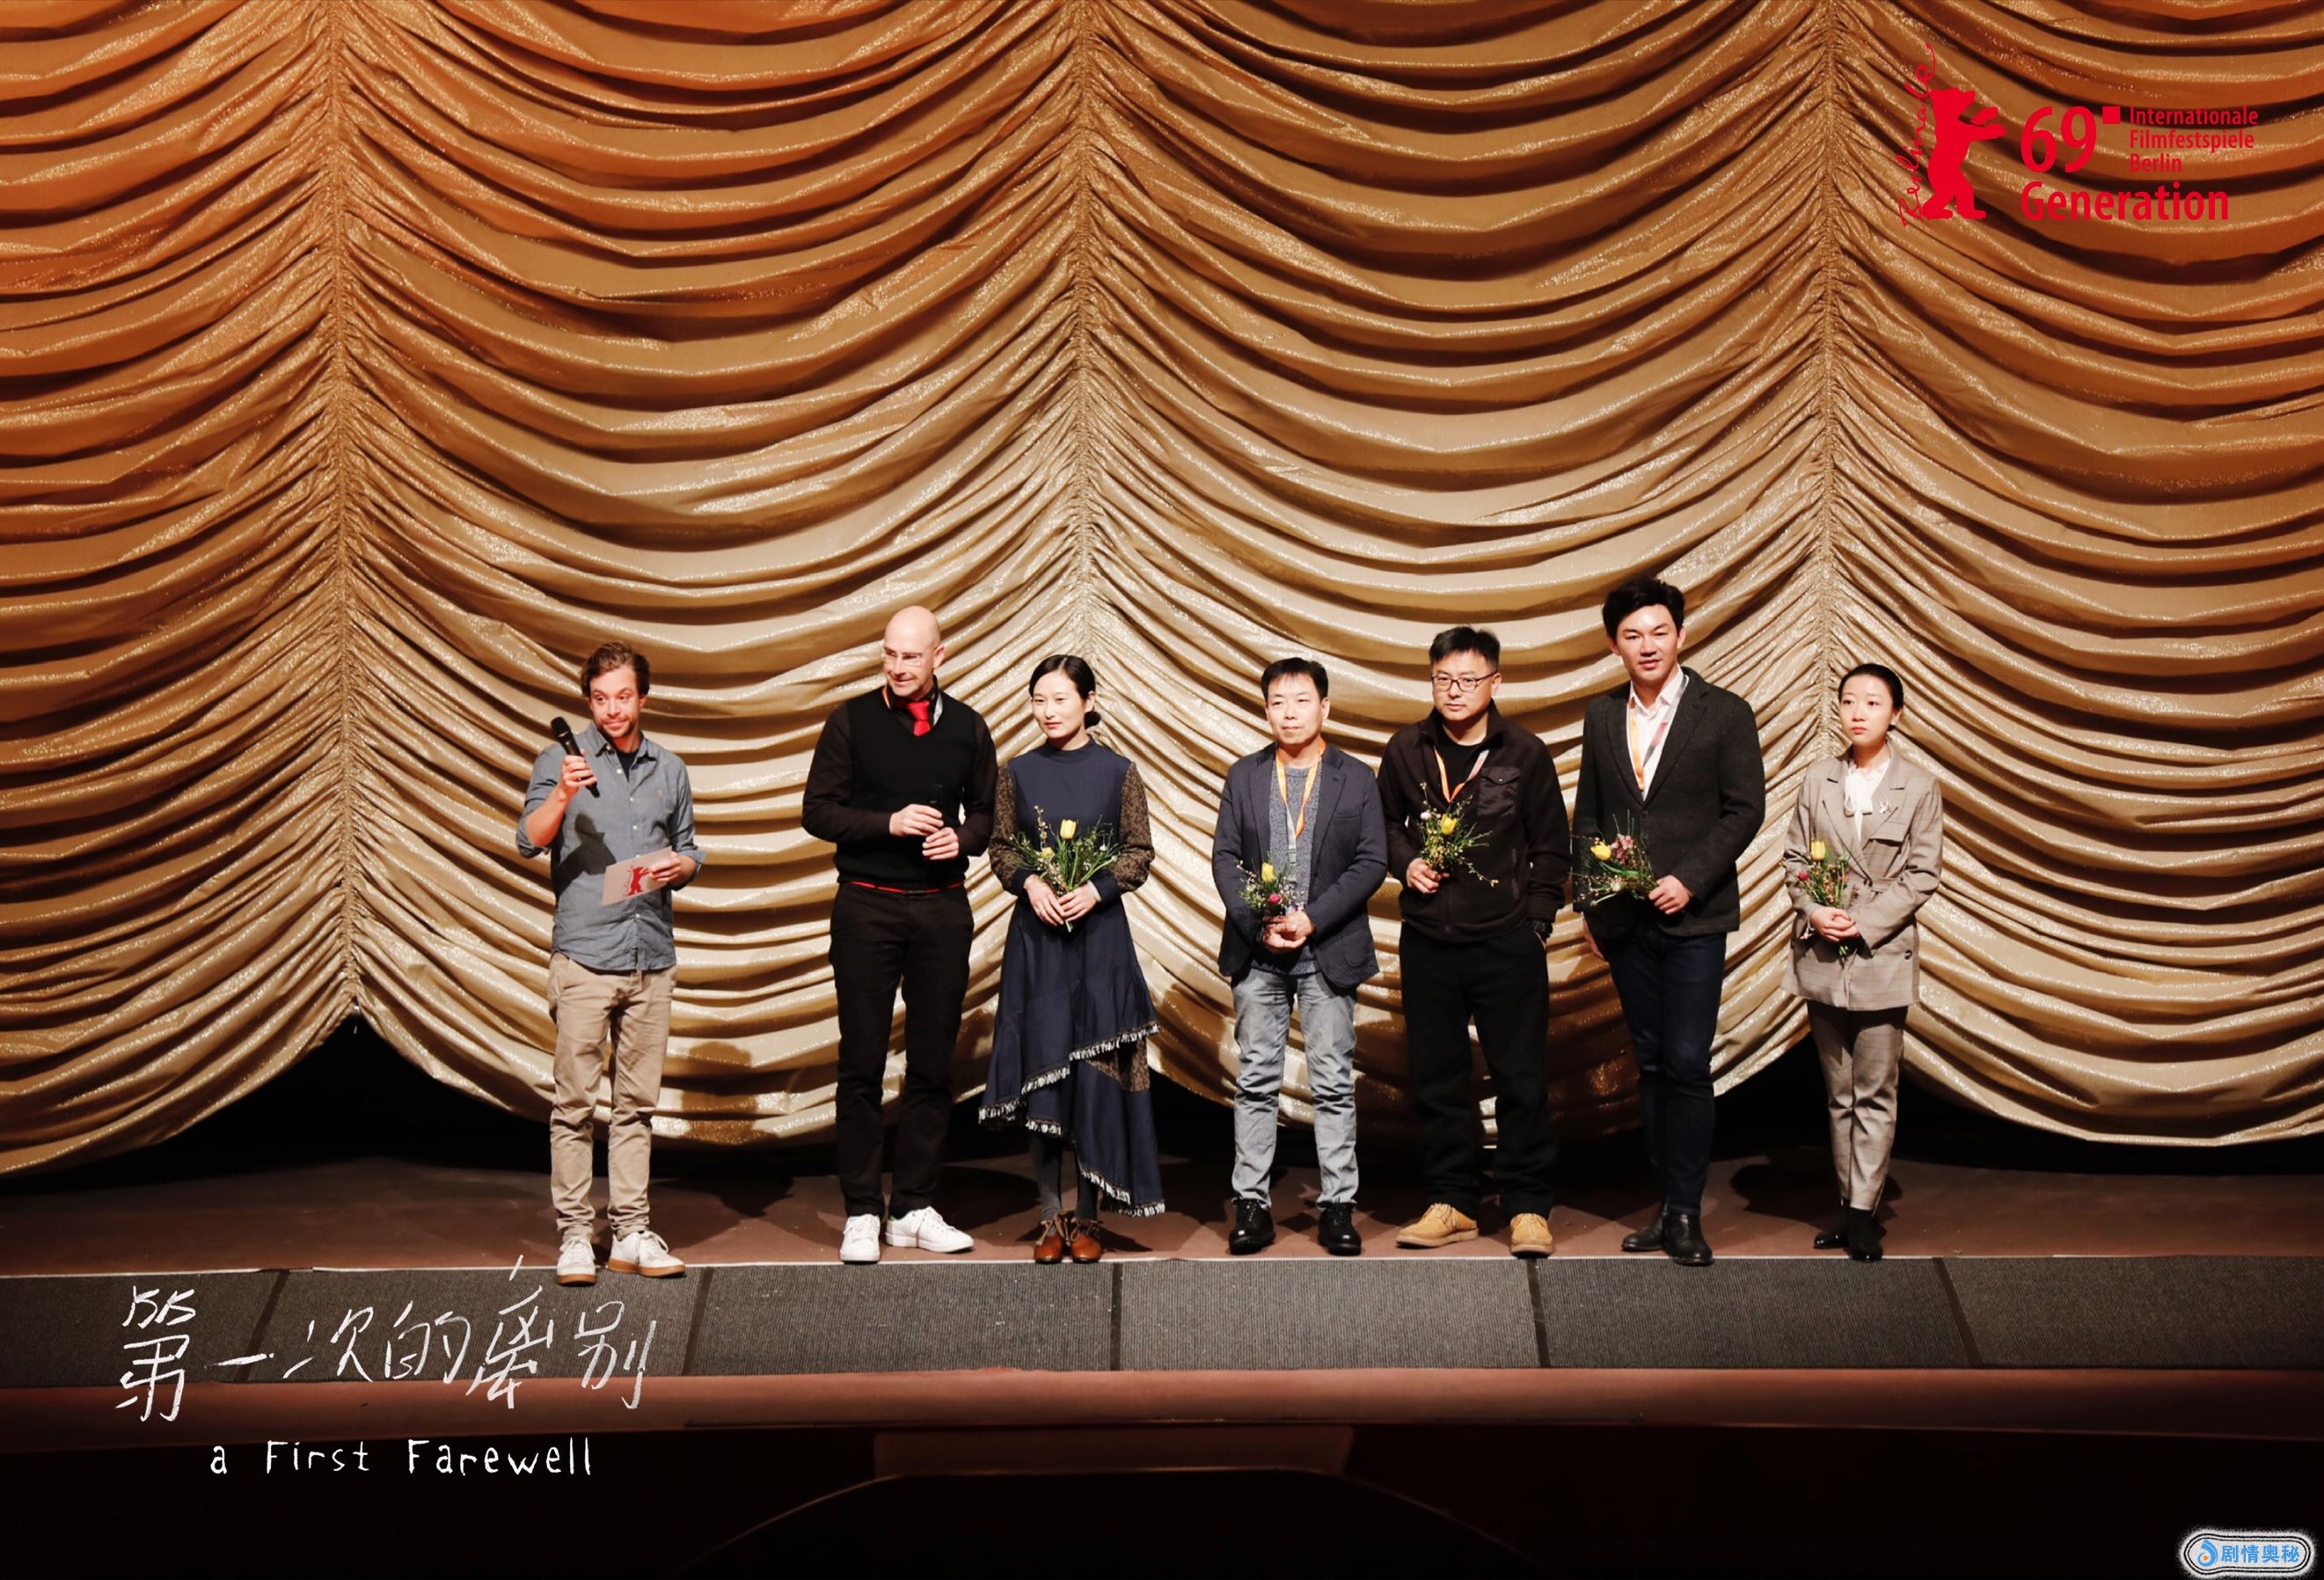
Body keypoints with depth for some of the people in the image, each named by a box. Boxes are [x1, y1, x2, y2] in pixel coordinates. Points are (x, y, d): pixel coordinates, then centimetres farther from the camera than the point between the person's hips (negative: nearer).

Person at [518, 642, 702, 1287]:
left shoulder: (670, 769, 14)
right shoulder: (561, 761, 2)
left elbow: (689, 850, 19)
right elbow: (529, 841, -9)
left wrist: (678, 866, -3)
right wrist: (563, 794, -25)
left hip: (653, 956, 4)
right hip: (584, 953, -3)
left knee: (638, 1102, 7)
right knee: (575, 1101, -3)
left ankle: (632, 1233, 12)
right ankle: (575, 1235, 4)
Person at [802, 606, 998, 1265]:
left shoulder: (966, 726, 7)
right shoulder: (852, 720, 0)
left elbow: (987, 812, 15)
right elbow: (817, 811, -1)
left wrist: (963, 837, -7)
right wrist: (889, 823, -15)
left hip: (942, 907, 3)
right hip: (866, 907, -2)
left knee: (933, 1062, 6)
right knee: (861, 1063, 0)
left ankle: (914, 1207, 16)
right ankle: (861, 1212, 9)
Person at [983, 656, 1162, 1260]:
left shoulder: (1118, 772, 1)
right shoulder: (1018, 772, 6)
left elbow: (1139, 851, 2)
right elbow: (1001, 846, 9)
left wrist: (1097, 888, -13)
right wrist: (1029, 882, -10)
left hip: (1099, 931, -1)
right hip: (1035, 933, 2)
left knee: (1095, 1068, -1)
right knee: (1039, 1068, 2)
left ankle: (1086, 1217, 9)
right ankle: (1051, 1217, 11)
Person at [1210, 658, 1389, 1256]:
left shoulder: (1357, 779, 4)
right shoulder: (1244, 776, 9)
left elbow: (1372, 862, -2)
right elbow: (1224, 857, 5)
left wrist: (1312, 918, -12)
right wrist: (1256, 922, -10)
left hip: (1329, 951, -1)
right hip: (1257, 953, 2)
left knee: (1334, 1084, 2)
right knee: (1255, 1082, 5)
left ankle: (1338, 1206, 9)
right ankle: (1251, 1204, 10)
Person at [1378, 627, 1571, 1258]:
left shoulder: (1526, 754, -1)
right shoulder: (1407, 750, 5)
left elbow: (1552, 849, 5)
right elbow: (1385, 822, 18)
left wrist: (1536, 922, -1)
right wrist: (1407, 862, -1)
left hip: (1507, 941, -2)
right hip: (1427, 940, 3)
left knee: (1521, 1075, 0)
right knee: (1436, 1076, 8)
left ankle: (1527, 1206, 11)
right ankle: (1453, 1201, 19)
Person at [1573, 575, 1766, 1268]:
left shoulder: (1725, 713, -2)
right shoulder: (1601, 715, 9)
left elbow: (1745, 809, -4)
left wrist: (1690, 879, -15)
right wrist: (1592, 906, 7)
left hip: (1693, 916, -4)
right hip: (1626, 919, 4)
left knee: (1686, 1064, -8)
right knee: (1650, 1064, 9)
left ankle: (1686, 1213, 2)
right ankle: (1666, 1204, 17)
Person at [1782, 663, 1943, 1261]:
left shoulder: (1919, 787, -1)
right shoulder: (1817, 780, 7)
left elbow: (1922, 875, -4)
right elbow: (1794, 859, 7)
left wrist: (1863, 921, -13)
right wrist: (1814, 912, -10)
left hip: (1882, 958, -3)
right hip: (1822, 958, 3)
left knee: (1874, 1095, -1)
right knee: (1838, 1093, 10)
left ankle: (1864, 1213, 4)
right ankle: (1849, 1204, 18)